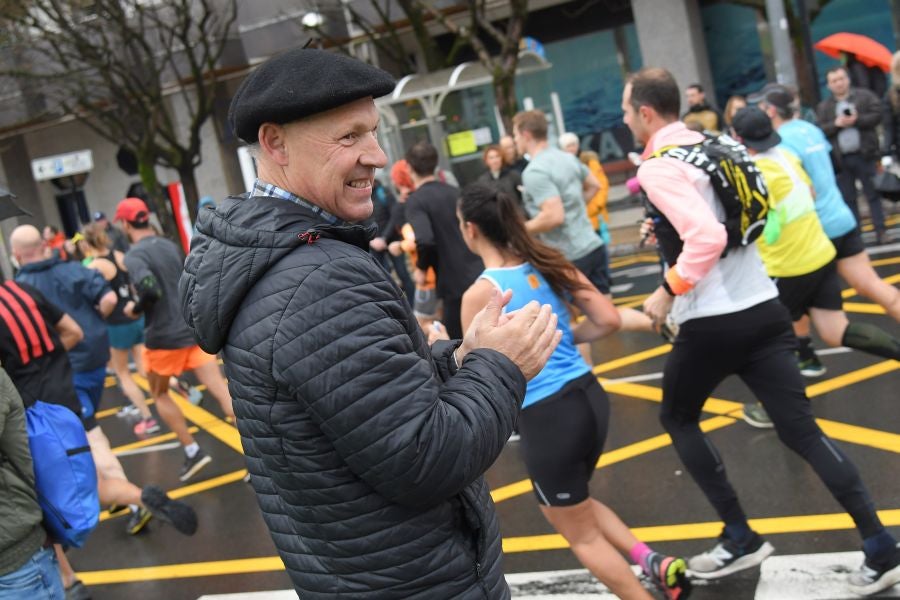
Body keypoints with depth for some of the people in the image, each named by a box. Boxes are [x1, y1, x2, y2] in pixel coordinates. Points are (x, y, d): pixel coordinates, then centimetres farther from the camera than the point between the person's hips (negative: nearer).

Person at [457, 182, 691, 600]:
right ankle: (653, 562, 19)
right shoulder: (549, 264, 2)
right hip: (589, 397, 7)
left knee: (582, 535, 16)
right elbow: (609, 321, 3)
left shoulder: (480, 294, -15)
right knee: (562, 505, 30)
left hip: (546, 418, -7)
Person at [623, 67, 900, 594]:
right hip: (764, 307, 7)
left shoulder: (657, 167, -14)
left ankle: (740, 539, 18)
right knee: (801, 428, 8)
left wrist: (668, 292, -15)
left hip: (713, 322, -7)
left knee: (677, 418, 17)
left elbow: (707, 238, -26)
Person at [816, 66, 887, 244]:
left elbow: (877, 115, -6)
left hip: (863, 155, -2)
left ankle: (880, 231, 5)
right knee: (847, 199, 7)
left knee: (873, 194, 2)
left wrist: (857, 120, -17)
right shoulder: (823, 107, 8)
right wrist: (836, 124, -15)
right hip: (840, 159, 2)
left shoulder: (864, 96, 4)